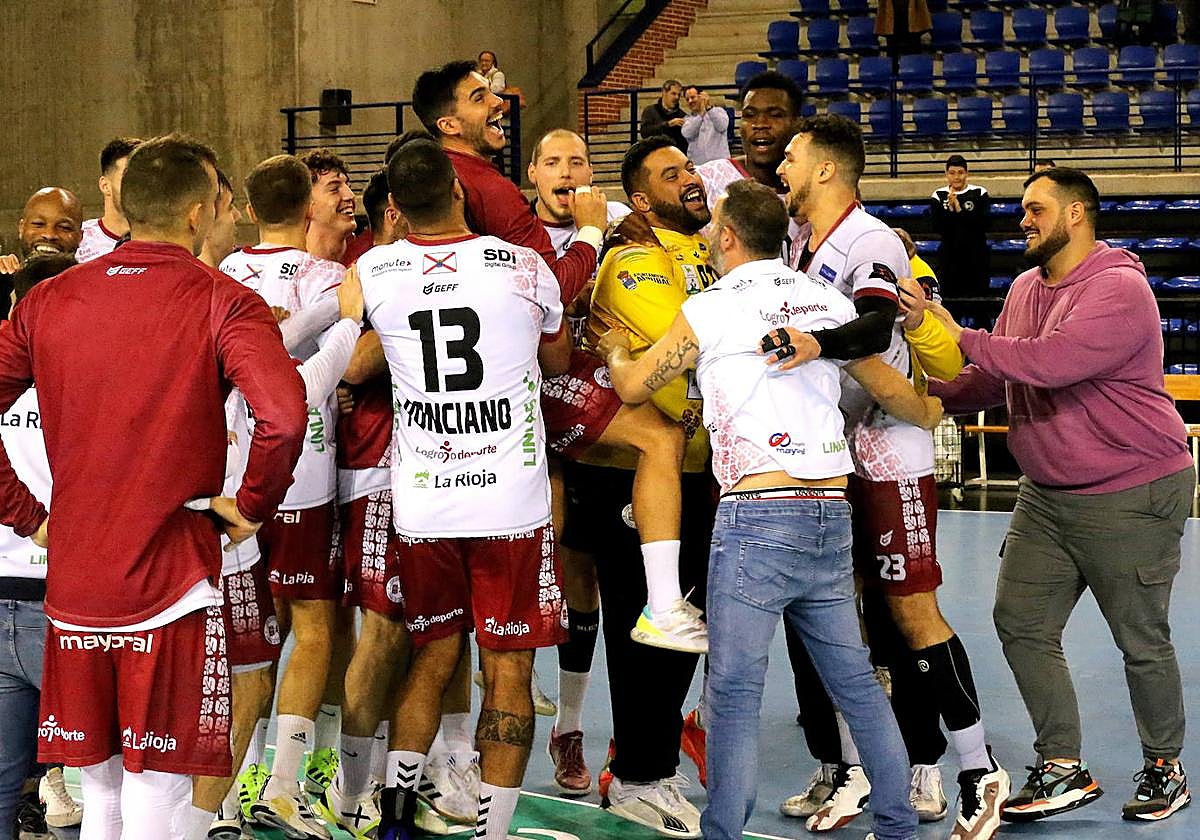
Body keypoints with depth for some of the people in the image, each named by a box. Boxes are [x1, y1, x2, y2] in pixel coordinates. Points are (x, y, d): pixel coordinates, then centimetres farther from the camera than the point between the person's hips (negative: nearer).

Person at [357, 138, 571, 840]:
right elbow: (559, 359, 13)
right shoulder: (526, 268, -7)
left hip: (421, 504, 3)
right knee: (509, 668, 4)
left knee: (433, 655, 18)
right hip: (512, 502, -2)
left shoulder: (374, 272, -2)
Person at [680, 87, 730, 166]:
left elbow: (722, 127, -10)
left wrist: (709, 108, -9)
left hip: (719, 161, -2)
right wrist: (701, 113, -9)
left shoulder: (718, 111, 10)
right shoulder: (687, 119, 14)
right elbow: (687, 134, -8)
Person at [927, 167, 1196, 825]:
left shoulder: (1119, 290, -19)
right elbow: (994, 380, 14)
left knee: (1142, 641, 4)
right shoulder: (1026, 288, 9)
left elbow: (1052, 362, -32)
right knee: (1020, 624, 3)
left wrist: (962, 338, -26)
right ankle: (1063, 770, 11)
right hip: (1045, 495, 8)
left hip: (1131, 498, -8)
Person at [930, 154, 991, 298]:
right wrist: (950, 209, -18)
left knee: (978, 296, -1)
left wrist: (960, 211, -16)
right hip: (949, 256, 1)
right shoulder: (939, 196, 3)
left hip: (976, 256, -1)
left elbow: (985, 223, -10)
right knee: (949, 296, -2)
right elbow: (937, 227, -4)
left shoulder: (980, 193, 0)